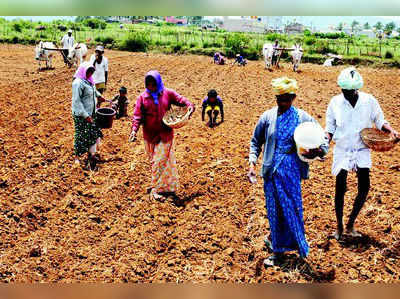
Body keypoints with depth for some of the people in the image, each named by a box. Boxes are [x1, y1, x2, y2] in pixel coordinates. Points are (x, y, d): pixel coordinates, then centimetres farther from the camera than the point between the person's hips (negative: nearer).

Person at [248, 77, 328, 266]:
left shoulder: (302, 118, 0)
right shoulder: (268, 117, 3)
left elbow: (323, 143, 3)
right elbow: (256, 142, 13)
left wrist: (317, 152, -20)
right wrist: (252, 163, 0)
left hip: (292, 170, -1)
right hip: (271, 171, 1)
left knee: (292, 208, 3)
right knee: (274, 209, 7)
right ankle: (278, 251, 23)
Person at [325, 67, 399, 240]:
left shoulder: (369, 101, -7)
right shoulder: (335, 102, -6)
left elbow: (380, 121, 5)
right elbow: (330, 129, 1)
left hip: (362, 149, 1)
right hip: (342, 150, 0)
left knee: (364, 187, -5)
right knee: (340, 188, 1)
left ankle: (351, 224, 15)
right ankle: (339, 226, 18)